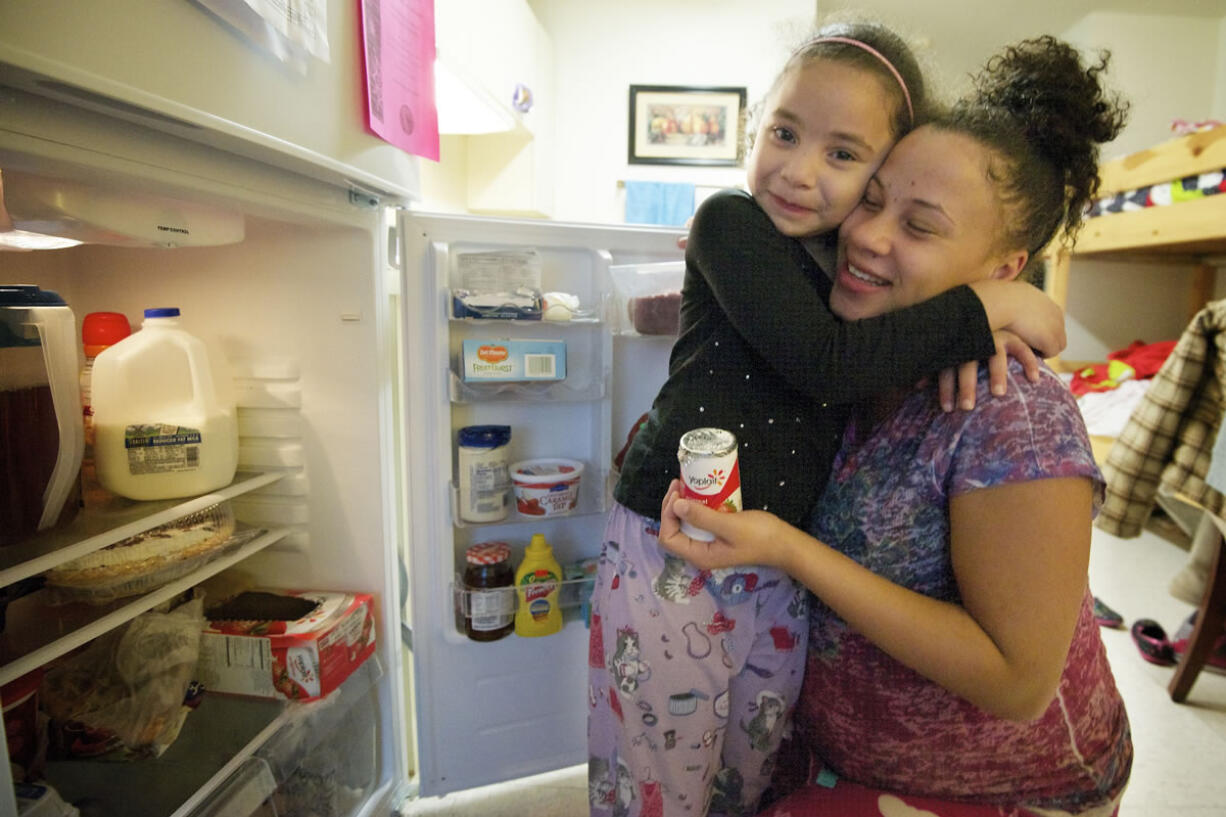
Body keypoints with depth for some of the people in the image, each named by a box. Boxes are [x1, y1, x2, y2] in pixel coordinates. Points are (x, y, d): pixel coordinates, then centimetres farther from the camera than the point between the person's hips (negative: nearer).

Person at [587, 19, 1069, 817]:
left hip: (785, 570, 5)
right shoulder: (730, 221, -8)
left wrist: (976, 323, -3)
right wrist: (983, 309, -12)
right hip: (672, 554, -5)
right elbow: (822, 361, -20)